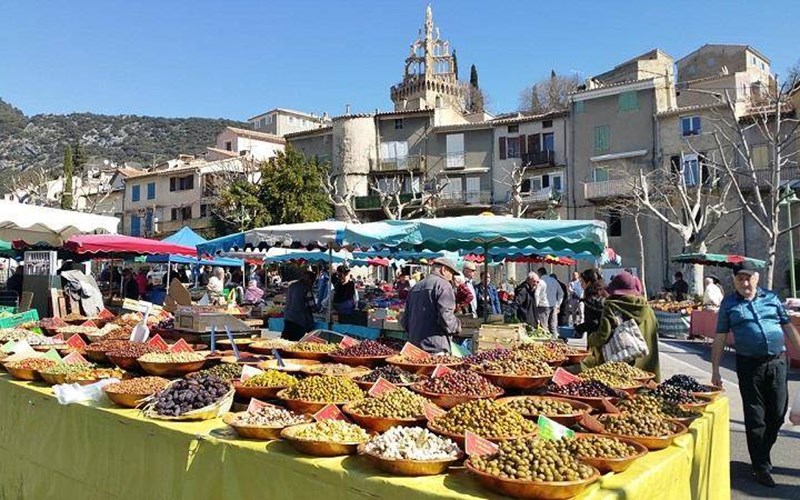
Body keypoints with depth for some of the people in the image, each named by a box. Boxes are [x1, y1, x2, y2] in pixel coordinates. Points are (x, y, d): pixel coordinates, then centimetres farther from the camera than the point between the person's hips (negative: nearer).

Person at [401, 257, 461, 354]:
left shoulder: (414, 287, 16)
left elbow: (404, 321, 18)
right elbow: (445, 317, -17)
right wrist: (457, 326, 1)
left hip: (414, 346, 8)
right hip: (435, 348, -8)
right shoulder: (443, 285, -7)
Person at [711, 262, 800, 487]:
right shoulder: (729, 304, 1)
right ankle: (761, 467, 14)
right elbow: (720, 338, 1)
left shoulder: (771, 298, 7)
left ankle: (762, 453, 33)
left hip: (778, 362, 3)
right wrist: (715, 371, -2)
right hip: (750, 365, -2)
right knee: (755, 418, 3)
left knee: (777, 414, 9)